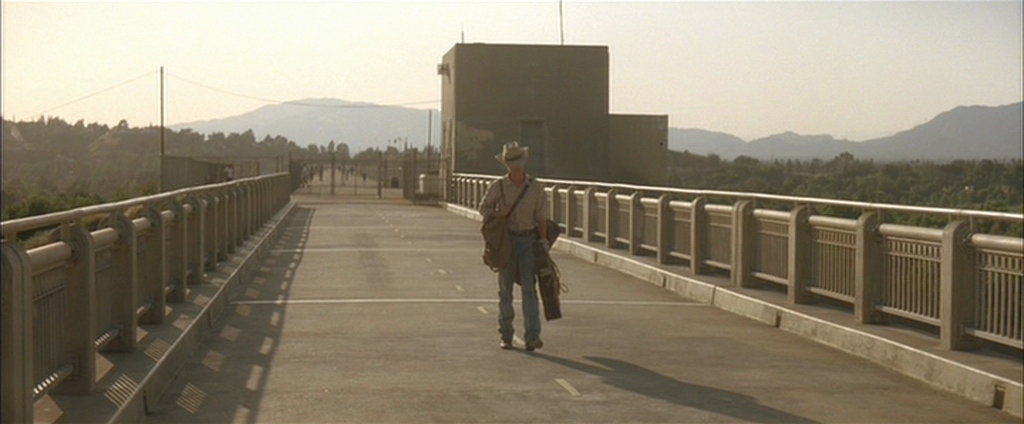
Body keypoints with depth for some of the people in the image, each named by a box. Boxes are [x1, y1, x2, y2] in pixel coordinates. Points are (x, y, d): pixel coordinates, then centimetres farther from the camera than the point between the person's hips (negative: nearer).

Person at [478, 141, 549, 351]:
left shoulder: (536, 187, 1)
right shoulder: (498, 186, -1)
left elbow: (541, 217, 6)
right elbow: (483, 208, 10)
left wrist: (543, 240, -3)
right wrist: (499, 214, -9)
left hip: (528, 241, 0)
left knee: (529, 289, -9)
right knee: (505, 290, 5)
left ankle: (532, 337, -15)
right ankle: (506, 336, 13)